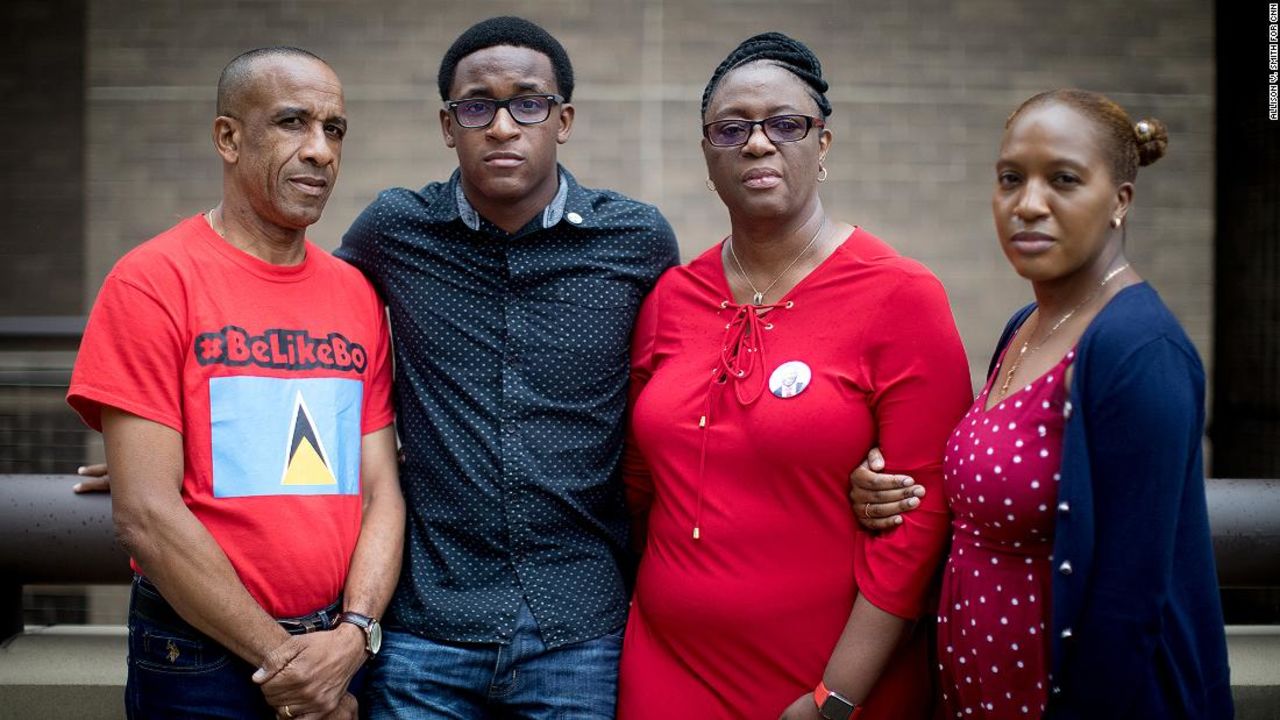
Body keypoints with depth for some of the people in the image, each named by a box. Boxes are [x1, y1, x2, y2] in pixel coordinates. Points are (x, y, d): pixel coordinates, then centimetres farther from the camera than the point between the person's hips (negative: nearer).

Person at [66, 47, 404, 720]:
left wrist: (353, 632, -12)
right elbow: (145, 515, -15)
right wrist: (280, 658, -13)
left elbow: (381, 489, 4)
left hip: (341, 656, 5)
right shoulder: (152, 281, -9)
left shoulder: (357, 295, 6)